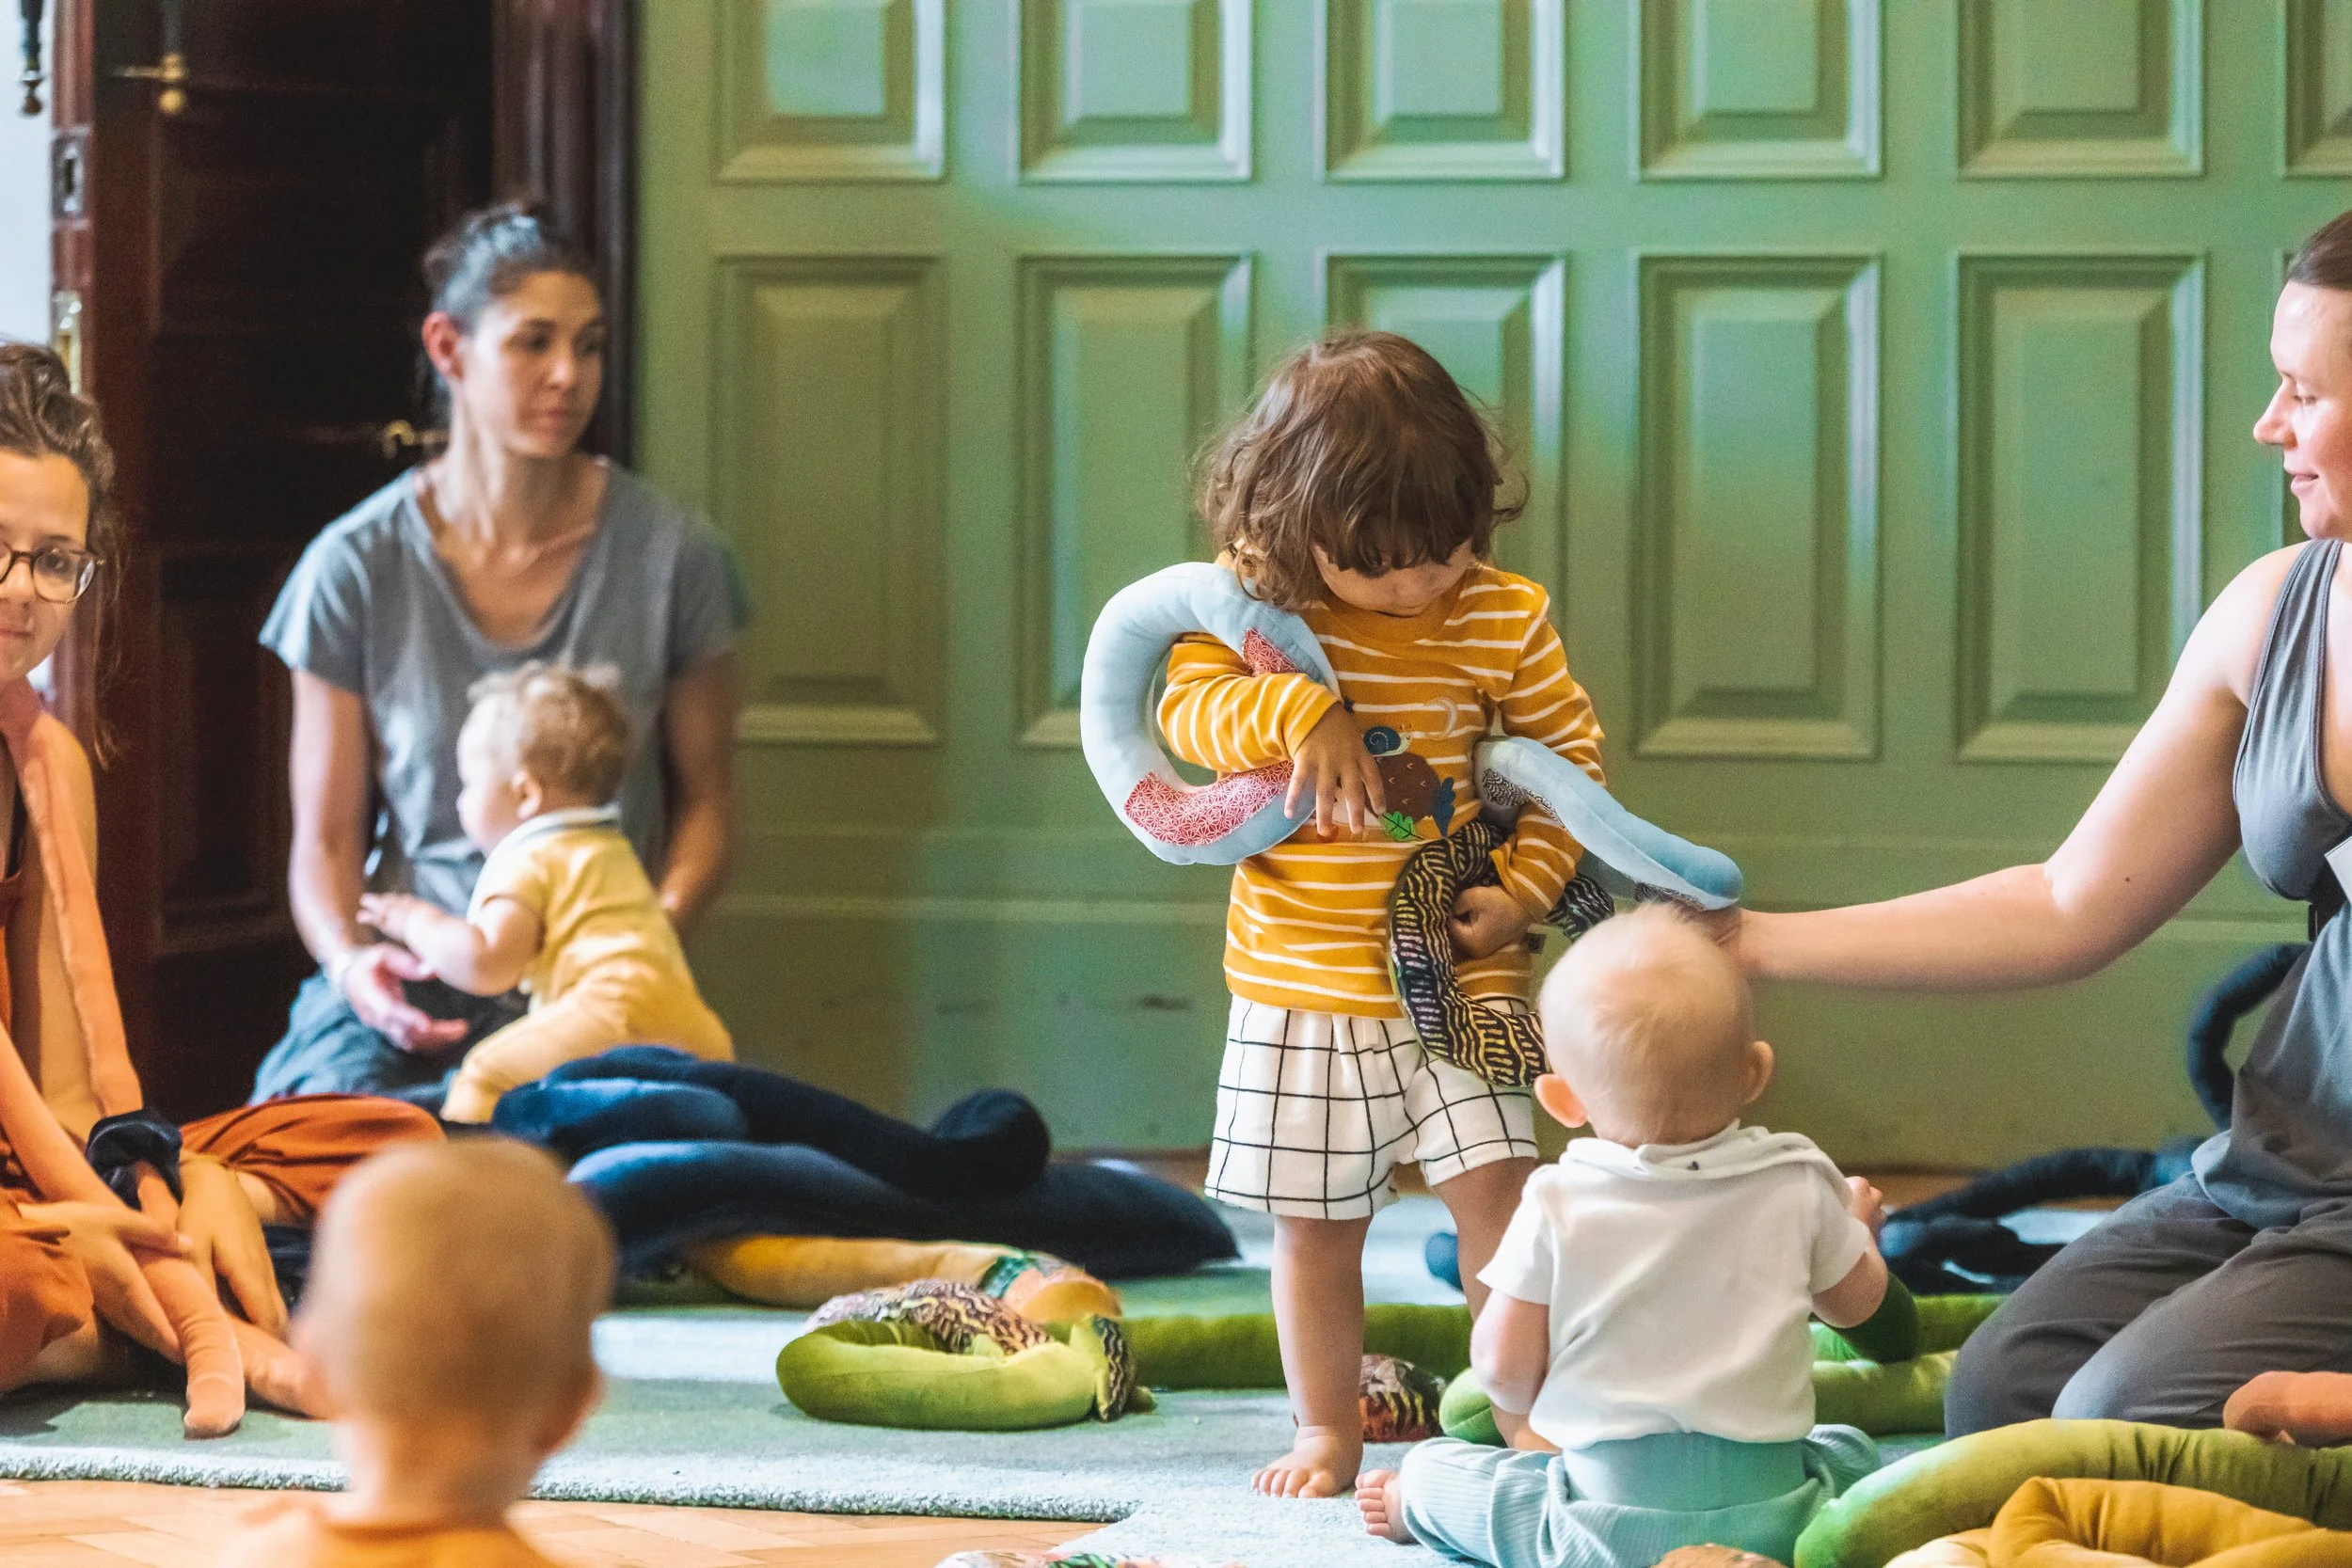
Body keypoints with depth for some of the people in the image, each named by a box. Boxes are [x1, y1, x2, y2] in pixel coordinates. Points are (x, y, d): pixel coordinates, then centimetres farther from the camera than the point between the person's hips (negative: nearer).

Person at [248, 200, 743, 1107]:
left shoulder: (669, 556, 1)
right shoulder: (355, 569, 1)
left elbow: (704, 800, 12)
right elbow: (326, 838, 6)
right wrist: (351, 964, -16)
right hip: (408, 984, 0)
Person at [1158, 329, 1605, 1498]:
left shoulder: (1502, 619, -6)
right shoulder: (1254, 596, -8)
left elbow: (1570, 753, 3)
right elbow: (1187, 708, -16)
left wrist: (1525, 891, -9)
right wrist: (1296, 712, -34)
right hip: (1297, 980, 0)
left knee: (1494, 1182, -10)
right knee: (1315, 1221, 9)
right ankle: (1327, 1433, 24)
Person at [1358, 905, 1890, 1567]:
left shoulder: (1556, 1208, -7)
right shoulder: (1798, 1184, -1)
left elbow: (1503, 1368, -2)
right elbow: (1856, 1302, 17)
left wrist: (1537, 1410, 21)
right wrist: (1859, 1225, 39)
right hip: (1768, 1509, 0)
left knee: (1432, 1464, 23)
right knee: (1850, 1451, 30)